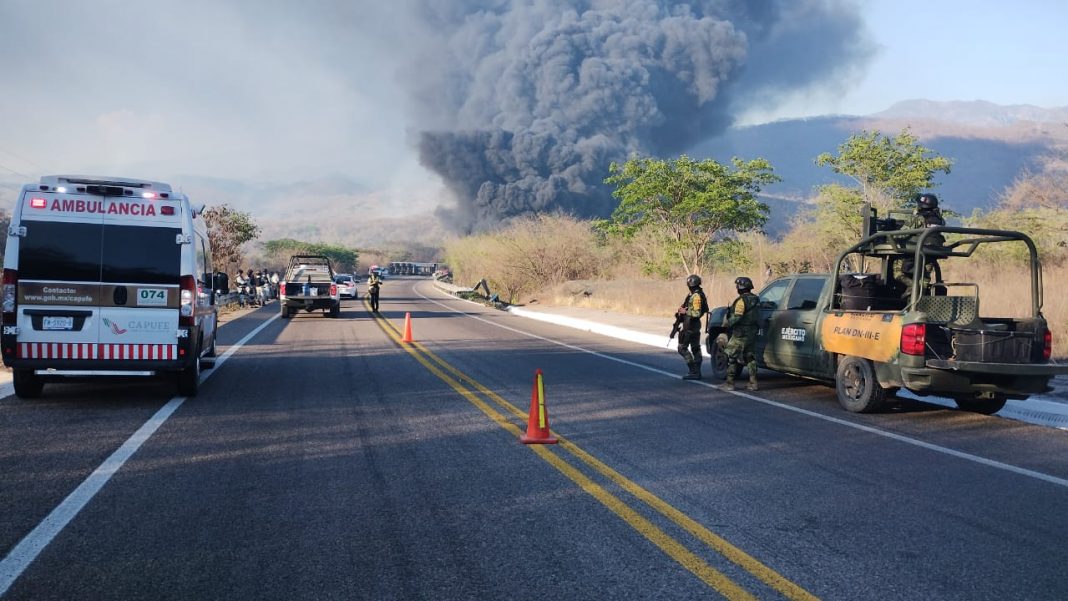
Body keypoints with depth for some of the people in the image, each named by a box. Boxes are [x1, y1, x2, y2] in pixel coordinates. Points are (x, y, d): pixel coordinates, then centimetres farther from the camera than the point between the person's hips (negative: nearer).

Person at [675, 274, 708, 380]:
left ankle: (694, 370, -7)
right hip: (695, 325, 10)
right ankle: (696, 371, 18)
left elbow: (697, 313, -27)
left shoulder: (696, 296, -21)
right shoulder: (695, 294, 10)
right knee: (695, 348, 13)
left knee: (682, 348, -5)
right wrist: (681, 312, 11)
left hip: (690, 326, -10)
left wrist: (685, 312, -16)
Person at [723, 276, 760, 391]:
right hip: (752, 333, 8)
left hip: (740, 334, -8)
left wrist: (727, 323, -8)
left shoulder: (742, 300, -16)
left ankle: (730, 383, -1)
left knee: (731, 357, -1)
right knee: (750, 357, 13)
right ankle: (753, 383, 11)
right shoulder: (756, 299, 10)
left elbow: (737, 318, -23)